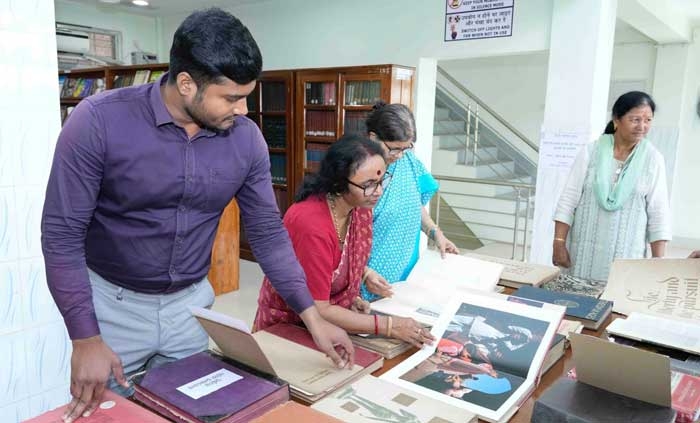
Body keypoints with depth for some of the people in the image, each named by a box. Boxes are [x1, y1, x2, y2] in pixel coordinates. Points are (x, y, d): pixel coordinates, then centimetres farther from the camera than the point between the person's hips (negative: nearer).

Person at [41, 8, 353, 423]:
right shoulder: (99, 122, -21)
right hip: (112, 302, -2)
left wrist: (313, 318, -6)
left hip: (193, 303, 3)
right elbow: (61, 233, -16)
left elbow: (268, 230, -4)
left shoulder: (246, 138, -11)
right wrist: (86, 338, -18)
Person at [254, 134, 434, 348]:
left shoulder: (360, 206, -9)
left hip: (329, 314, 6)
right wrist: (389, 326, -25)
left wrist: (351, 298, -6)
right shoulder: (312, 225, -30)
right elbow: (316, 310, -25)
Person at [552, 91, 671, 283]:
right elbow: (568, 201, -1)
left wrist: (659, 261, -2)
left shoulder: (653, 159, 2)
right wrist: (559, 243, -6)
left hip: (626, 255, 0)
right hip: (583, 252, 0)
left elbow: (659, 213, 2)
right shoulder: (591, 152, -1)